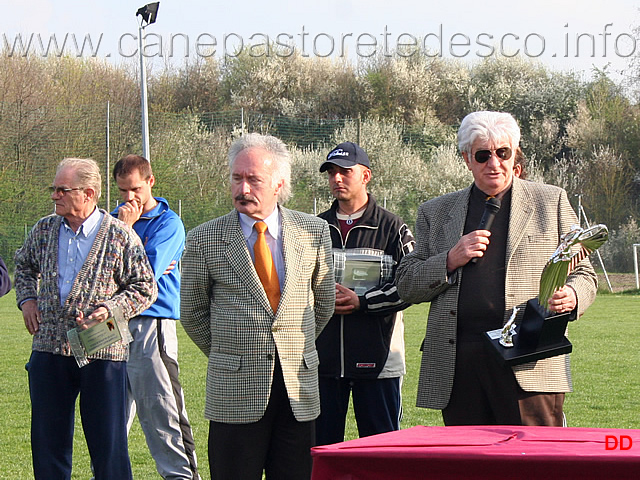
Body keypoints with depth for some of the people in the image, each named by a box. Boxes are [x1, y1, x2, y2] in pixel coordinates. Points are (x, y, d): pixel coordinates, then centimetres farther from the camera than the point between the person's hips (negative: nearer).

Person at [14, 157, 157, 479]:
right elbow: (24, 265, 28)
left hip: (102, 353, -4)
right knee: (47, 438, 8)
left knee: (108, 441, -1)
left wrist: (110, 309, -15)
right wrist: (27, 299, 11)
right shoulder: (44, 230, 9)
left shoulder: (121, 236, -5)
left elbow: (145, 288, -2)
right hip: (49, 348, 4)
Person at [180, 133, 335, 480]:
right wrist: (226, 356, 9)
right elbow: (192, 312, 10)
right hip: (235, 391, -2)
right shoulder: (204, 240, -1)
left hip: (299, 386, 2)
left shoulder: (314, 232, 4)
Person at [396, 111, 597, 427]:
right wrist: (451, 260, -3)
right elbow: (406, 285, 14)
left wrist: (571, 296, -10)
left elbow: (583, 273, 13)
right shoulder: (435, 213, 18)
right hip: (458, 367, 2)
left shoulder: (551, 202, 13)